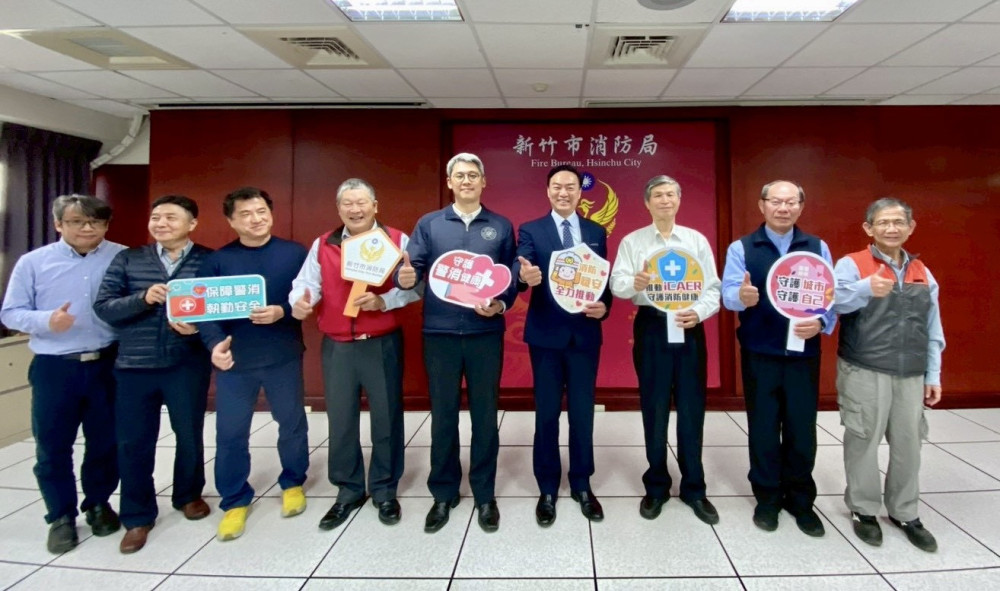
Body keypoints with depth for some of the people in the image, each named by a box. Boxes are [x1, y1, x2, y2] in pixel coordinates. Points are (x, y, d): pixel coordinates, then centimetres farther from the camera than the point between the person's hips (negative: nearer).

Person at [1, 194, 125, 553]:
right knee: (52, 447, 8)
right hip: (54, 368, 0)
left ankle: (98, 504, 32)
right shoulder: (33, 262, 0)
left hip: (107, 365, 0)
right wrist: (46, 321, -17)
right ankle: (61, 517, 25)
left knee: (105, 442, 12)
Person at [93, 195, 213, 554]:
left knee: (189, 435, 13)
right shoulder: (127, 260, 5)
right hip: (134, 365, 2)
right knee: (133, 442, 7)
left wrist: (199, 325, -22)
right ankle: (137, 517, 24)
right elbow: (102, 307, 0)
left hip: (187, 364, -1)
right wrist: (143, 299, -17)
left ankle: (188, 495, 38)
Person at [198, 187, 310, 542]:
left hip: (284, 357, 0)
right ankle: (235, 502, 23)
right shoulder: (217, 260, 2)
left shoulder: (295, 253, 1)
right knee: (230, 433, 5)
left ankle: (293, 484, 35)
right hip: (234, 360, 1)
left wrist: (283, 311, -21)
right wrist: (215, 344, -22)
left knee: (292, 424, 12)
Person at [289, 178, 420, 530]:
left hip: (382, 344, -2)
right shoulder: (322, 245, 9)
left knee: (386, 418, 7)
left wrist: (383, 301, -22)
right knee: (340, 420, 10)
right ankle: (348, 491, 27)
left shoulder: (396, 240, 0)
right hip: (337, 347, 3)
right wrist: (299, 303, -20)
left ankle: (385, 490, 24)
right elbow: (306, 283, 1)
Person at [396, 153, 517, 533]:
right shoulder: (428, 224, 7)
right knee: (443, 415, 8)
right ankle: (443, 494, 23)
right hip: (440, 333, 0)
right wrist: (406, 277, -24)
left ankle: (485, 495, 23)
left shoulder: (501, 227, 6)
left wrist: (501, 305, -14)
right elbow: (413, 268, -1)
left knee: (485, 414, 8)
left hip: (486, 333, 0)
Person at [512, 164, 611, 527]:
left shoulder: (597, 232, 9)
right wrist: (524, 276, -40)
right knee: (547, 413, 7)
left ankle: (582, 485, 27)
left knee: (583, 412, 11)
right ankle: (547, 489, 22)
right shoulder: (531, 231, 0)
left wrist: (605, 306, -11)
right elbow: (519, 272, -17)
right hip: (546, 334, -2)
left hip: (585, 334, 2)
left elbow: (606, 279, 9)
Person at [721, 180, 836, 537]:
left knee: (802, 428, 8)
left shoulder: (818, 248, 7)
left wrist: (821, 322, -17)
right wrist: (742, 297, -34)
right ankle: (767, 498, 24)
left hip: (804, 353, 2)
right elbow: (728, 293, -11)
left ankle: (800, 500, 25)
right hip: (759, 354, -2)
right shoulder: (741, 248, 0)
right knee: (763, 428, 8)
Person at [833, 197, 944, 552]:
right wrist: (866, 289, -44)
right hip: (864, 372, -5)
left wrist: (933, 375, 11)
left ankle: (905, 513, 29)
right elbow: (834, 300, -25)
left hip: (911, 375, 5)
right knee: (863, 441, 4)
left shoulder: (922, 273, 12)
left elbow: (932, 329, 15)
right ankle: (863, 510, 21)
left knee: (908, 443, 12)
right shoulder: (852, 264, -4)